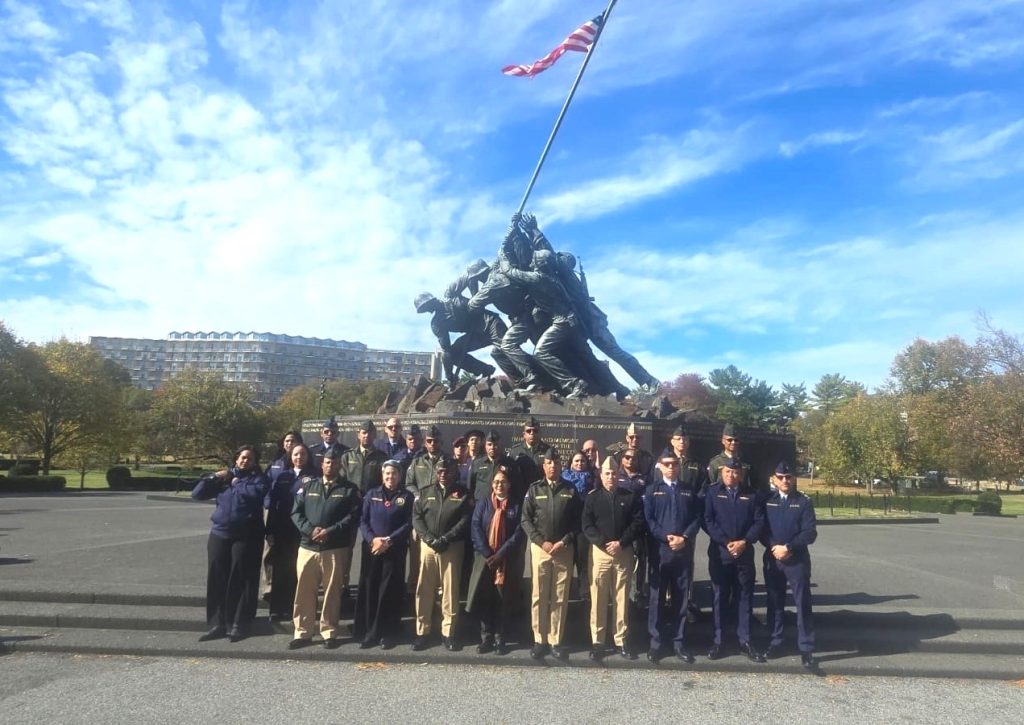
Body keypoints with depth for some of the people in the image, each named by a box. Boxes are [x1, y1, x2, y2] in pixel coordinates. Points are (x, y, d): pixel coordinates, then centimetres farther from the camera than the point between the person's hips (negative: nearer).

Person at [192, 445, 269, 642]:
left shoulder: (258, 478, 3)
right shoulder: (224, 477, 13)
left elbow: (257, 493, -20)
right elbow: (197, 493, 9)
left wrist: (237, 484, -5)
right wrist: (214, 477, -3)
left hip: (246, 537, -4)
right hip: (219, 534, 4)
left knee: (241, 581, 1)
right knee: (216, 580, 6)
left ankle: (239, 625, 11)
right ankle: (216, 624, 16)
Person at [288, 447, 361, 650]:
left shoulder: (349, 489, 3)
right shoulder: (308, 485, 11)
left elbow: (353, 516, -6)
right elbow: (296, 512, 5)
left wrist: (330, 531, -15)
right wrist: (310, 530, -11)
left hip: (336, 549, -2)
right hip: (307, 547, 2)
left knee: (332, 593, 5)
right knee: (304, 592, 6)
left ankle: (329, 633, 17)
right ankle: (302, 632, 18)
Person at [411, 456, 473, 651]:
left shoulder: (463, 494, 4)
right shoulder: (425, 493, 10)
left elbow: (465, 520, -5)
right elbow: (416, 518, 3)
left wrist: (445, 539, -14)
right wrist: (430, 539, -11)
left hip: (453, 547, -2)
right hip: (428, 546, 2)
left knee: (450, 590, 2)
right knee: (424, 590, 4)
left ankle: (448, 633, 12)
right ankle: (422, 632, 14)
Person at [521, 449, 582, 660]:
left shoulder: (571, 490, 5)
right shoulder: (534, 489, 5)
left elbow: (578, 521, 3)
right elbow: (525, 519, 1)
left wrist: (564, 542, -9)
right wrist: (542, 542, -8)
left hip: (564, 549, 0)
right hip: (539, 547, 0)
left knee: (560, 597, 4)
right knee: (539, 596, 3)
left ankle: (556, 641, 13)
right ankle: (539, 640, 12)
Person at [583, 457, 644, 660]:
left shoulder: (631, 497, 5)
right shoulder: (592, 497, 3)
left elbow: (638, 523, -1)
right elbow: (587, 525, -3)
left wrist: (621, 543, -11)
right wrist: (603, 543, -14)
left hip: (624, 553, 1)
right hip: (599, 552, -1)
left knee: (622, 598, 7)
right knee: (598, 598, 2)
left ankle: (621, 641, 17)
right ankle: (597, 641, 11)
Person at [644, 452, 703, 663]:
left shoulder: (689, 490, 11)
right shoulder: (652, 489, 5)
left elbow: (697, 518, 4)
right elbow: (648, 519, -3)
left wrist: (684, 538, -11)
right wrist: (666, 537, -15)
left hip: (684, 550, 2)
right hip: (660, 550, -1)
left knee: (681, 597, 8)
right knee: (657, 597, 3)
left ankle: (679, 642, 18)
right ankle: (656, 641, 12)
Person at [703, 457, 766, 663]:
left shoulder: (751, 494, 5)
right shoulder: (712, 492, 0)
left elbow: (759, 521, 0)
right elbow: (707, 521, -6)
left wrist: (744, 542, -12)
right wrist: (726, 542, -14)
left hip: (745, 553, 1)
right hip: (719, 552, -1)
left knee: (744, 596, 7)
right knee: (720, 597, 6)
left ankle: (745, 641, 17)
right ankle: (718, 641, 14)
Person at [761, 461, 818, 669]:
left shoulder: (804, 502, 0)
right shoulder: (766, 501, 4)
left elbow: (810, 533, -7)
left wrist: (789, 548, -16)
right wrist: (773, 547, -13)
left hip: (797, 560, -2)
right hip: (772, 559, 2)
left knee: (802, 603, -1)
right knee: (774, 602, 10)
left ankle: (806, 649, 6)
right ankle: (775, 642, 23)